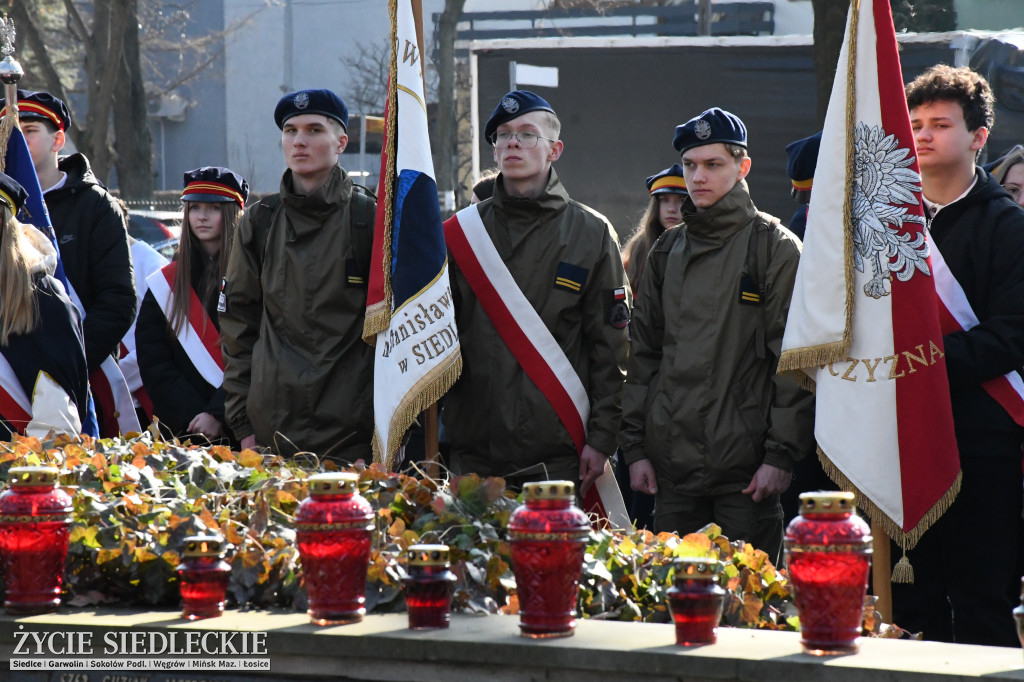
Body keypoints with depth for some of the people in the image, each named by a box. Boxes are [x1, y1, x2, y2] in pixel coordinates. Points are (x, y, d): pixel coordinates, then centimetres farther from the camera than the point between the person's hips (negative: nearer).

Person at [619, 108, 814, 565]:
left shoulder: (774, 247, -2)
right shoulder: (668, 251, 15)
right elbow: (643, 352, 17)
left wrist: (781, 454, -13)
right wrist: (634, 445, 9)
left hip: (746, 470, -5)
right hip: (672, 466, 5)